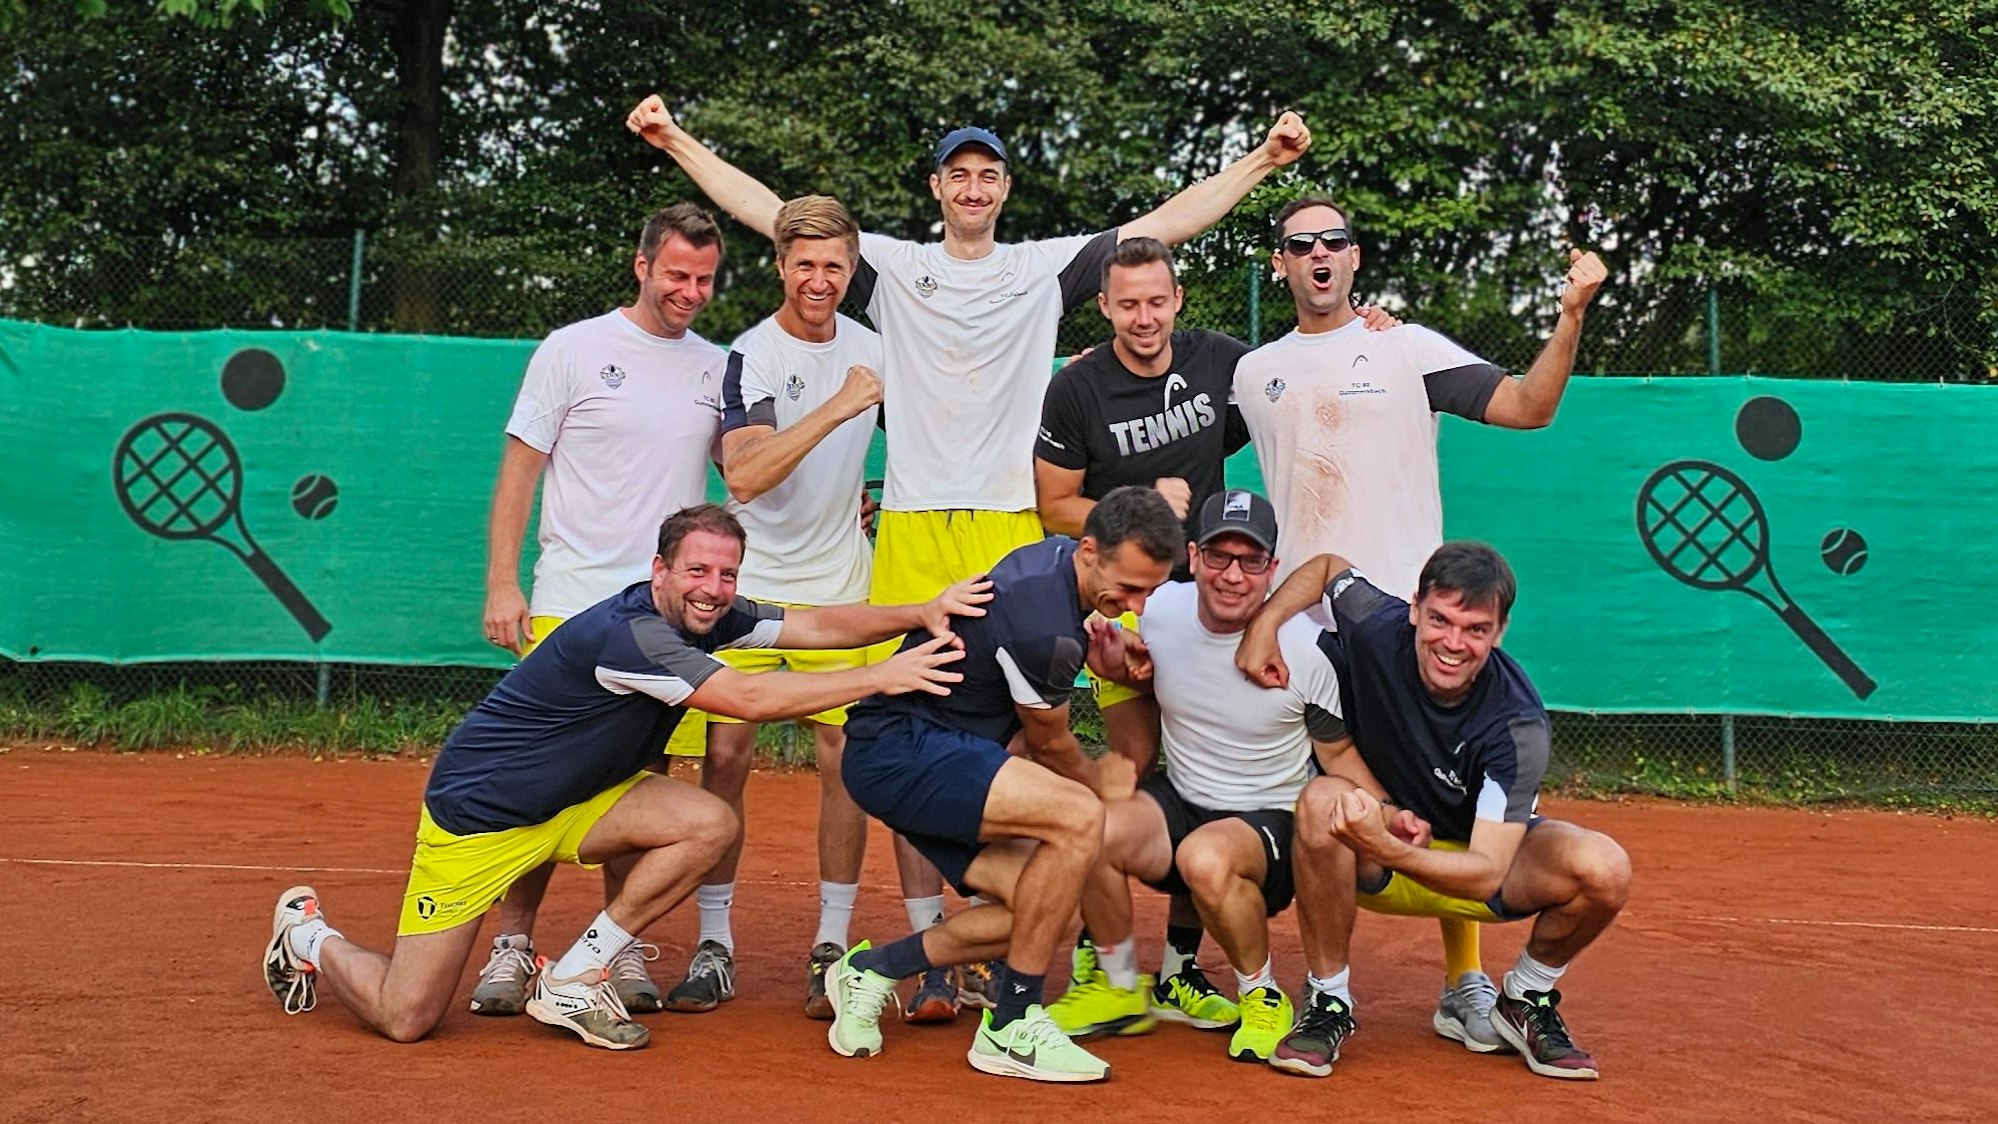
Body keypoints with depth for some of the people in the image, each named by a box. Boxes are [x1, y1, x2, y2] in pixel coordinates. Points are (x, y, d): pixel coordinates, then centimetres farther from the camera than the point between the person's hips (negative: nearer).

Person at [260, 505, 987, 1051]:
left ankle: (574, 979, -3)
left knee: (708, 824, -18)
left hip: (573, 802, 8)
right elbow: (750, 700, -37)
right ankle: (308, 937, 27)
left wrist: (921, 613, -26)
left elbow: (820, 626, -11)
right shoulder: (628, 633, -31)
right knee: (405, 1020, -6)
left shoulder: (710, 618, -6)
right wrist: (882, 677, -36)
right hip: (476, 814, -8)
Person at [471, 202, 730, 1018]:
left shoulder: (718, 369, 11)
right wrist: (502, 584, -6)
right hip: (569, 606, -3)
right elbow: (518, 471, 2)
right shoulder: (573, 350, 1)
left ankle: (624, 951, 17)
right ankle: (511, 949, 11)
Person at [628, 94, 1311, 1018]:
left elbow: (1166, 224, 11)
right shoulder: (893, 265, 13)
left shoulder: (1047, 267, 13)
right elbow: (772, 214, 11)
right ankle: (927, 944, 8)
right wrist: (677, 142, 9)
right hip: (910, 533, 1)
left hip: (1011, 533, 0)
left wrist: (1266, 159, 7)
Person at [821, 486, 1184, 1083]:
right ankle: (1010, 1028, -15)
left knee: (1041, 904, -2)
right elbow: (1051, 745, -5)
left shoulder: (1058, 558, 4)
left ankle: (872, 970, 14)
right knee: (1078, 817, -26)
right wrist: (1110, 792, 15)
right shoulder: (1046, 626, -24)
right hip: (899, 749, -10)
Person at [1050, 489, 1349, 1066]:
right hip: (1177, 802, 4)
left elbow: (1341, 761, -2)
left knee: (1207, 857, -38)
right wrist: (1118, 665, -6)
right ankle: (1121, 990, 0)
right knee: (1093, 830, -29)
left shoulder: (1306, 649, -14)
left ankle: (1262, 995, -6)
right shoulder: (1160, 610, -6)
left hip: (1271, 822, -3)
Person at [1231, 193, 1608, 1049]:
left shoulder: (1410, 349, 6)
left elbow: (1528, 408, -2)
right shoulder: (1253, 372, 14)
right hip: (1296, 621, 2)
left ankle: (1464, 988, 9)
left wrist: (1571, 314, -13)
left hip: (1406, 616, -2)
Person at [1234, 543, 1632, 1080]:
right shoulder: (1376, 628, -21)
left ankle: (1526, 1002, 2)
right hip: (1374, 870, 1)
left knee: (1605, 869, -29)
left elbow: (1488, 875, -33)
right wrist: (1264, 622, -15)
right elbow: (1326, 566, 3)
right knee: (1321, 800, -34)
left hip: (1482, 861, -1)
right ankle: (1329, 1003, -15)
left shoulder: (1517, 724, -28)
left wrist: (1387, 849, -51)